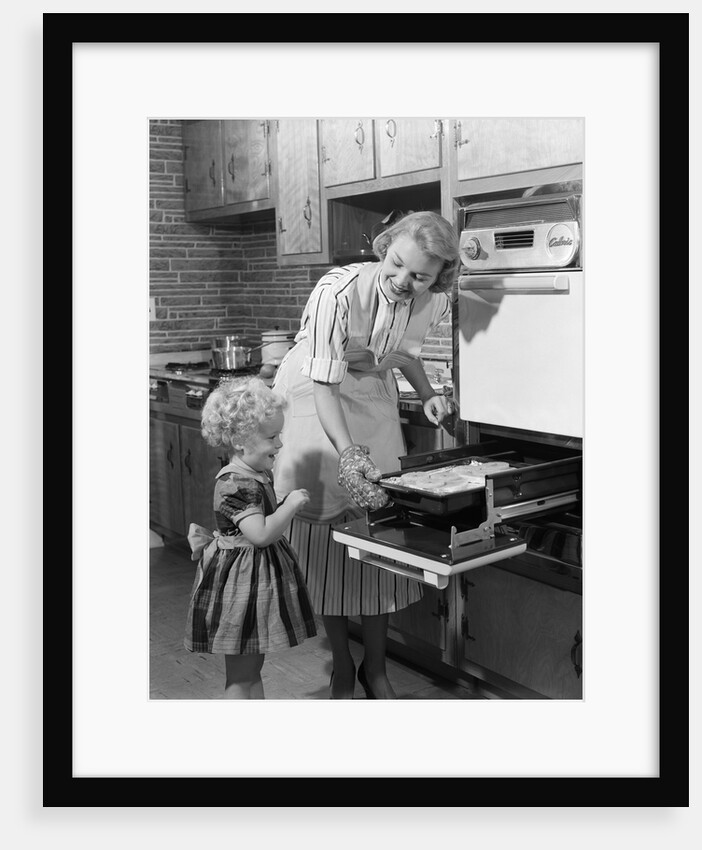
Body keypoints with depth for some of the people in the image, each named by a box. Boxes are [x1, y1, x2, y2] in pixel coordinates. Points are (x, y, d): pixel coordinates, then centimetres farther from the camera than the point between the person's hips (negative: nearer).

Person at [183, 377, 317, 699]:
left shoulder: (258, 474, 7)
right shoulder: (235, 483, -24)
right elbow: (261, 533, -31)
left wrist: (286, 506, 7)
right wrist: (291, 505, -22)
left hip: (261, 577, 10)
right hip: (239, 580, -10)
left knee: (253, 671, 20)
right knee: (239, 677, 2)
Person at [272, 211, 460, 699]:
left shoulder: (434, 302, -12)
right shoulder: (338, 291, -31)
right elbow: (325, 383, -32)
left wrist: (427, 394, -5)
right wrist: (347, 452, -42)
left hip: (373, 399, 4)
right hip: (313, 401, -4)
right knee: (322, 523, -2)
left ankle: (376, 668, 17)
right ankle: (342, 667, 15)